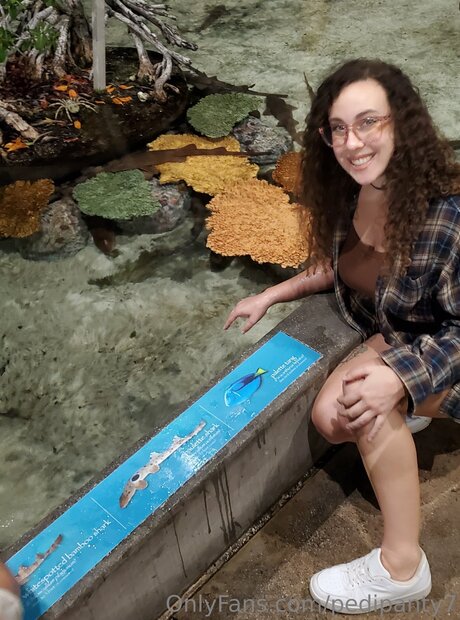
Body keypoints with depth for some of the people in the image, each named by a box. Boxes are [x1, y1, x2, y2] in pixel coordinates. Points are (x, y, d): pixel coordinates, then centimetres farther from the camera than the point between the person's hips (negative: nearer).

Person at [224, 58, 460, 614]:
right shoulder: (348, 193, -12)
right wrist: (270, 295, 2)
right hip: (391, 334, 6)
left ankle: (402, 565, -16)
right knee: (330, 418, -14)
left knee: (369, 402, -32)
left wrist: (399, 377, -37)